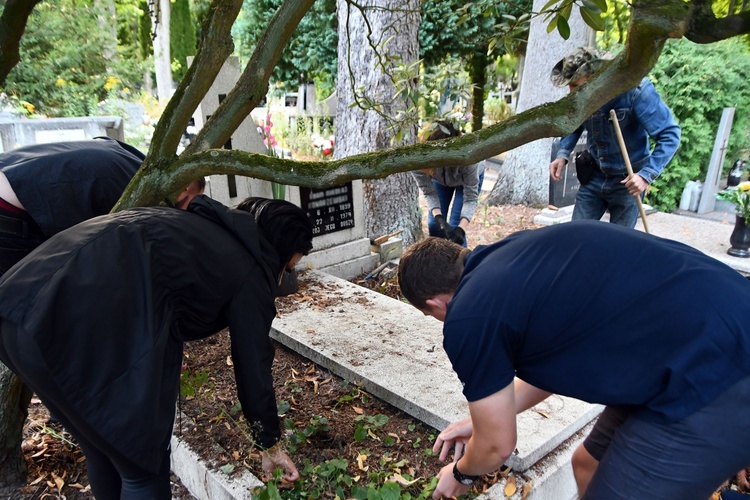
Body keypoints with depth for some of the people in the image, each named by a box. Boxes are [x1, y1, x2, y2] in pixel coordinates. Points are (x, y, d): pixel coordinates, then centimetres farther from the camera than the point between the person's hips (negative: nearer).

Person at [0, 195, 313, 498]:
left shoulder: (200, 224, 24)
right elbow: (253, 366, 10)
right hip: (88, 332, -9)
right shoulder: (248, 269, 3)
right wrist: (270, 444, 25)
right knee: (143, 465, 12)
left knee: (103, 450, 28)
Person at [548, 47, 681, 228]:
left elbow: (669, 134, -19)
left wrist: (647, 174, -29)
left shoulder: (636, 90, -24)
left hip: (627, 180, -4)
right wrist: (563, 154, -6)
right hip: (593, 175, 4)